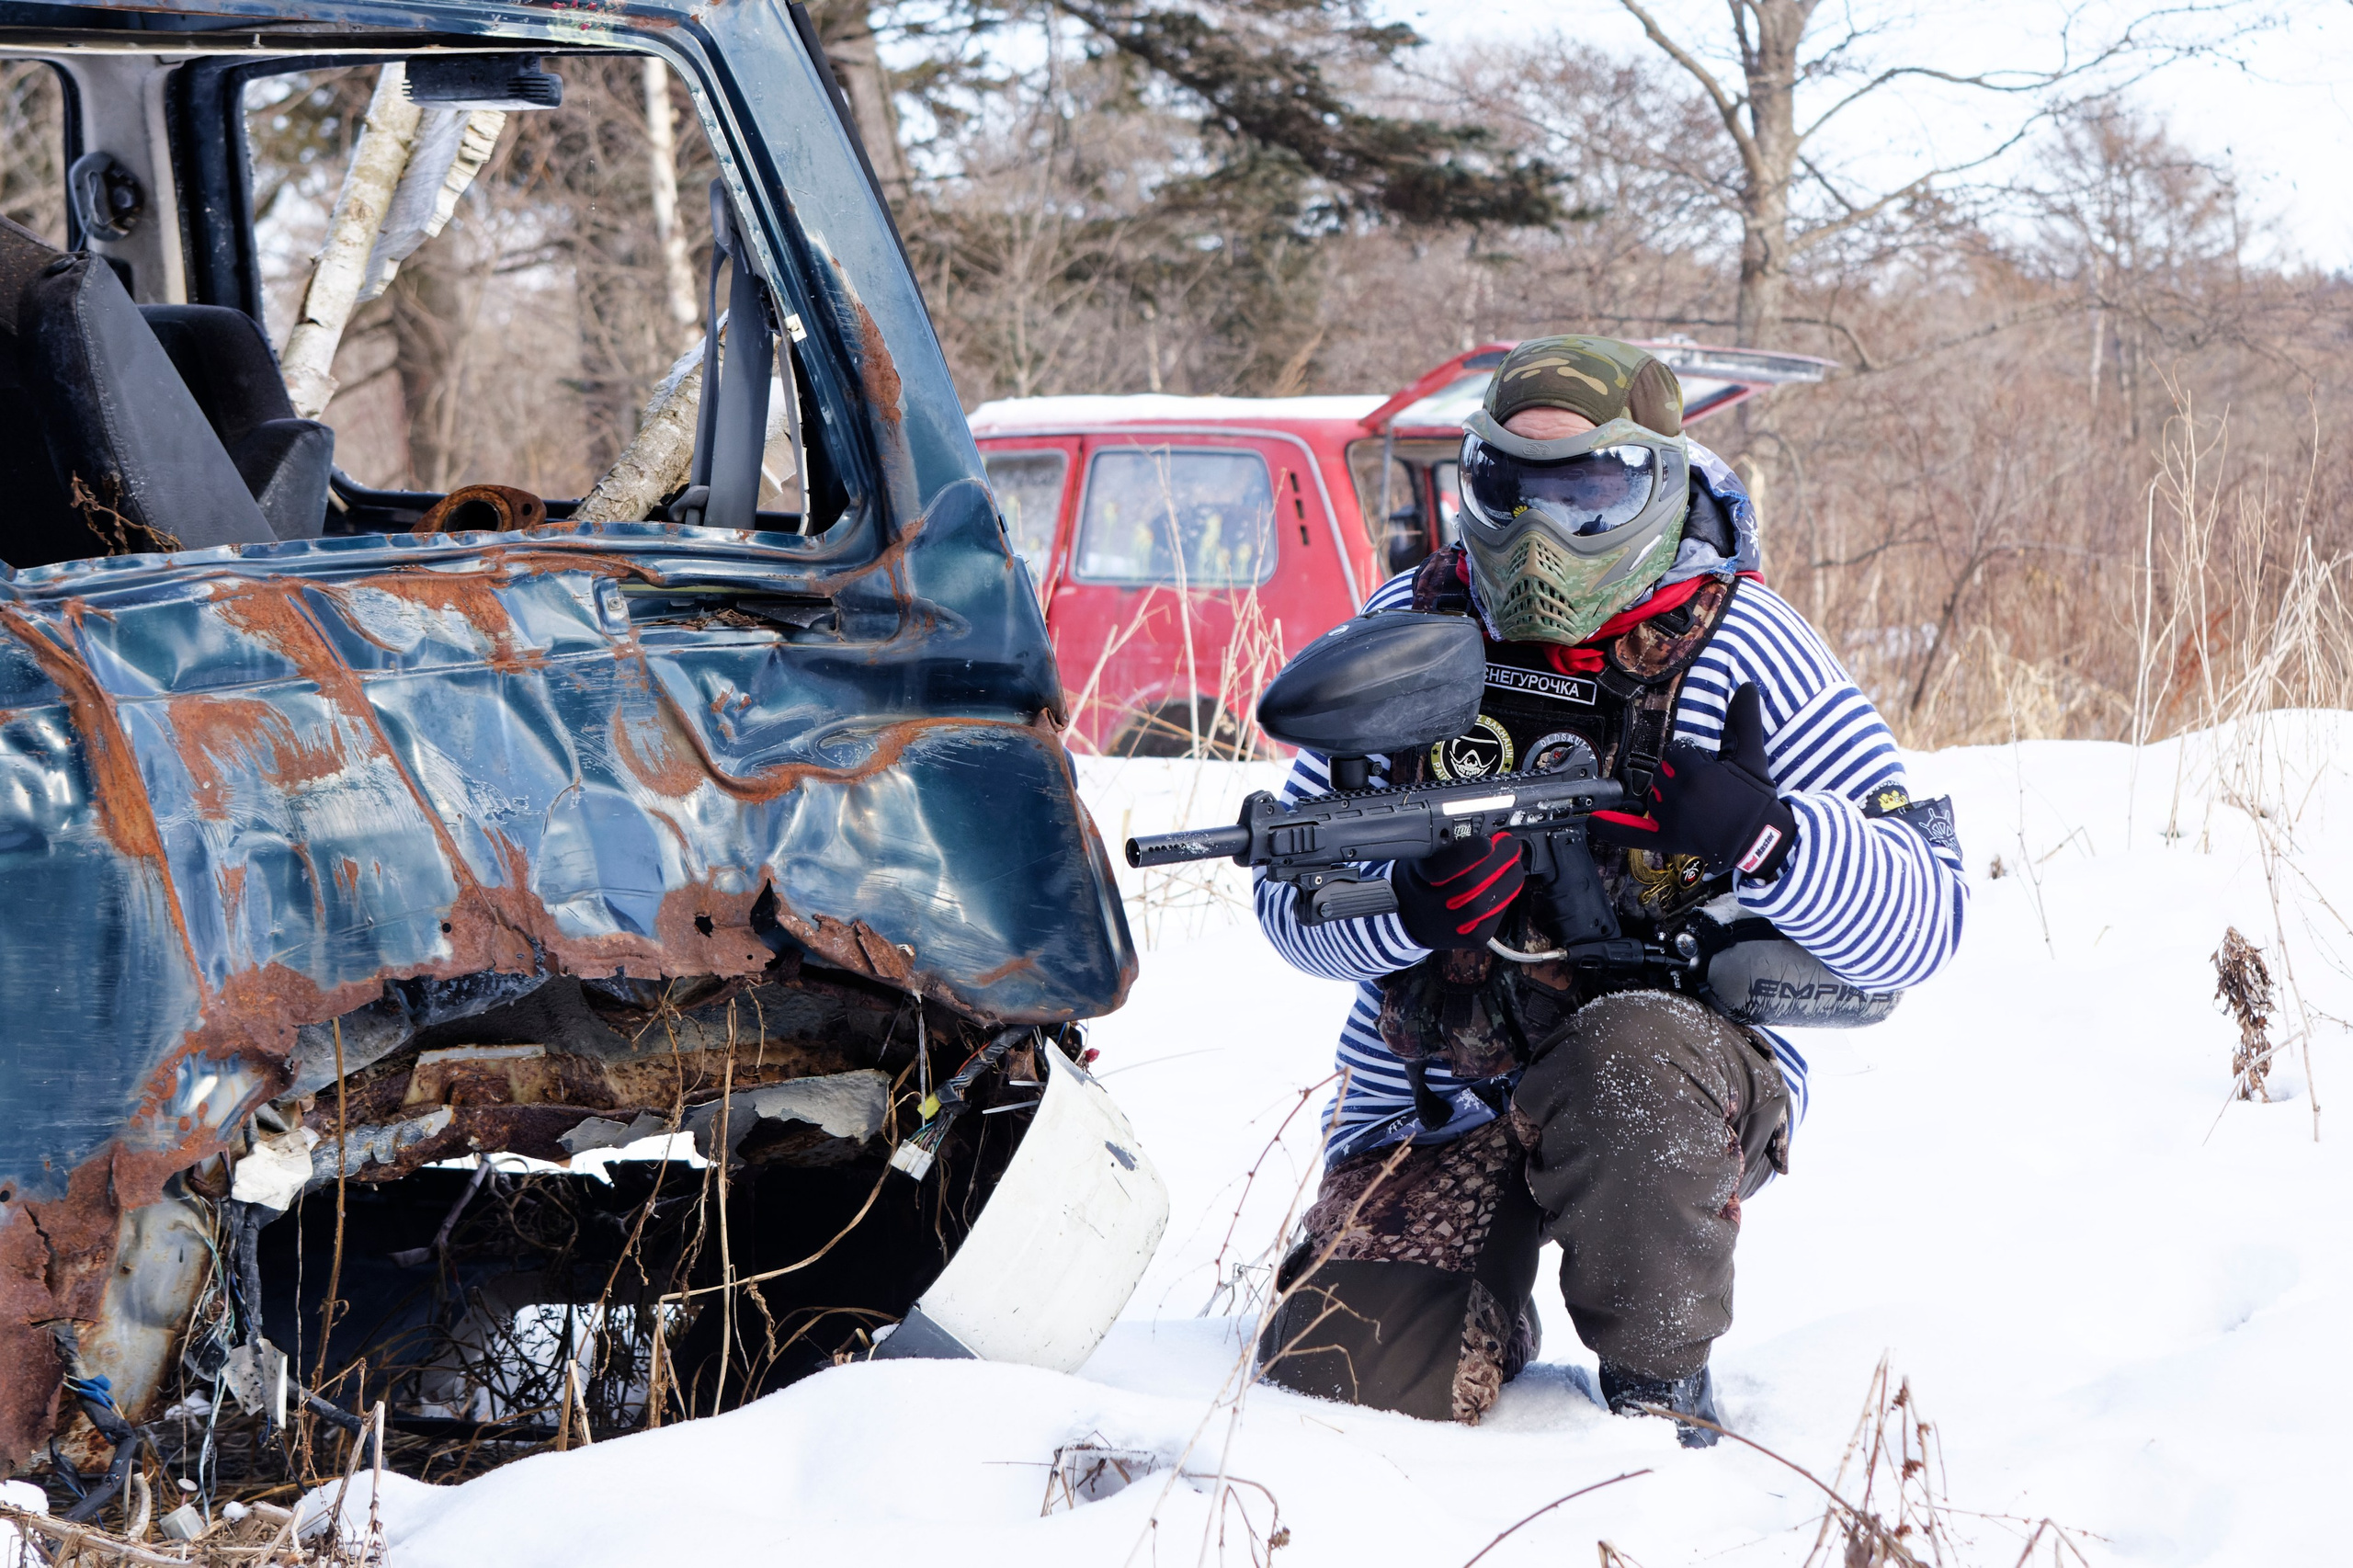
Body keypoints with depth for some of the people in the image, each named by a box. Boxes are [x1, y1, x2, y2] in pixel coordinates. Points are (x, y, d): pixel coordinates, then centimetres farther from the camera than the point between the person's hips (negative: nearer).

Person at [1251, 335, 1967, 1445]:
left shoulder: (1737, 650, -8)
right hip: (1435, 1093, 3)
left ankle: (1659, 1385, -12)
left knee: (1630, 1065, -38)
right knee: (1341, 1379, -14)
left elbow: (1919, 920, -12)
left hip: (1686, 1052, -3)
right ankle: (1490, 1317, 25)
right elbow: (1292, 885, -1)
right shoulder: (1409, 632, 0)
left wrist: (1770, 843, -32)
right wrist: (1409, 906, -24)